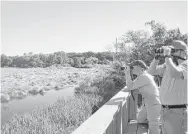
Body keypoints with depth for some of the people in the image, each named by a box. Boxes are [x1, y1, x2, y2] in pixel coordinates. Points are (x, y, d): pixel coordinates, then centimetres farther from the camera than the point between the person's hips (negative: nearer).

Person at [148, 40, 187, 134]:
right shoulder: (168, 65, 10)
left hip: (178, 112, -7)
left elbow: (173, 73, -33)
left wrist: (167, 56, -23)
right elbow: (151, 71, 8)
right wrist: (157, 56, -2)